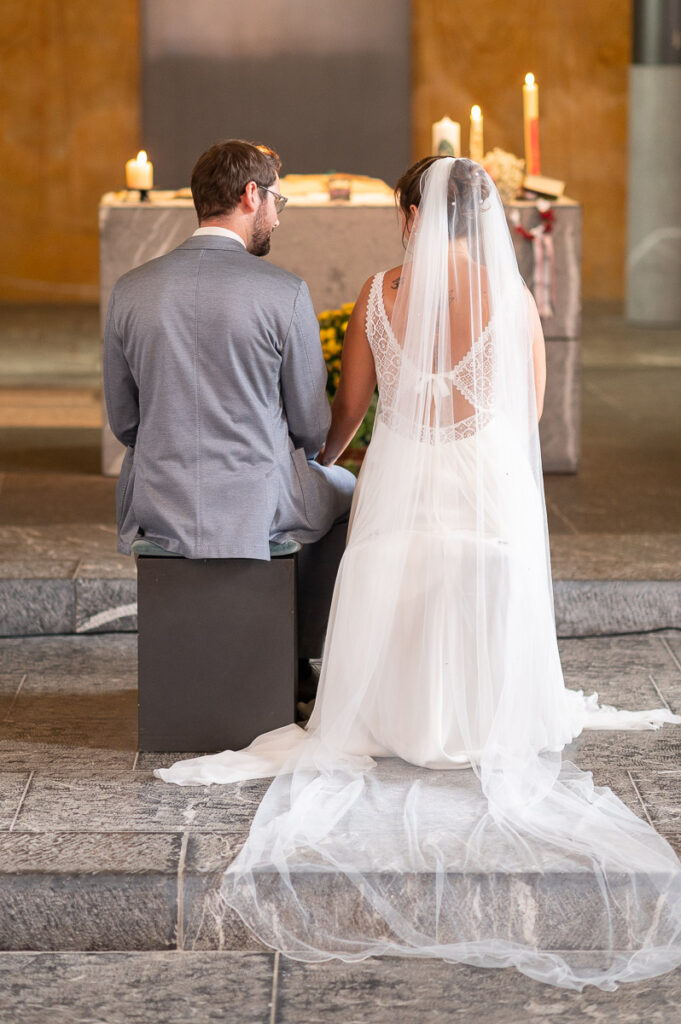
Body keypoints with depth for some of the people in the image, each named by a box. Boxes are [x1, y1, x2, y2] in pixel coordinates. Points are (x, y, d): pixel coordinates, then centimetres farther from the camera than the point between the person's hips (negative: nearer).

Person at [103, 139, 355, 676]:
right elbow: (312, 425, -4)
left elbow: (123, 420, 5)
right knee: (345, 493, 30)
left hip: (157, 508, 3)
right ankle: (302, 657, 37)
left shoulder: (131, 289, -4)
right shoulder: (285, 293, -13)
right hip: (257, 502, -3)